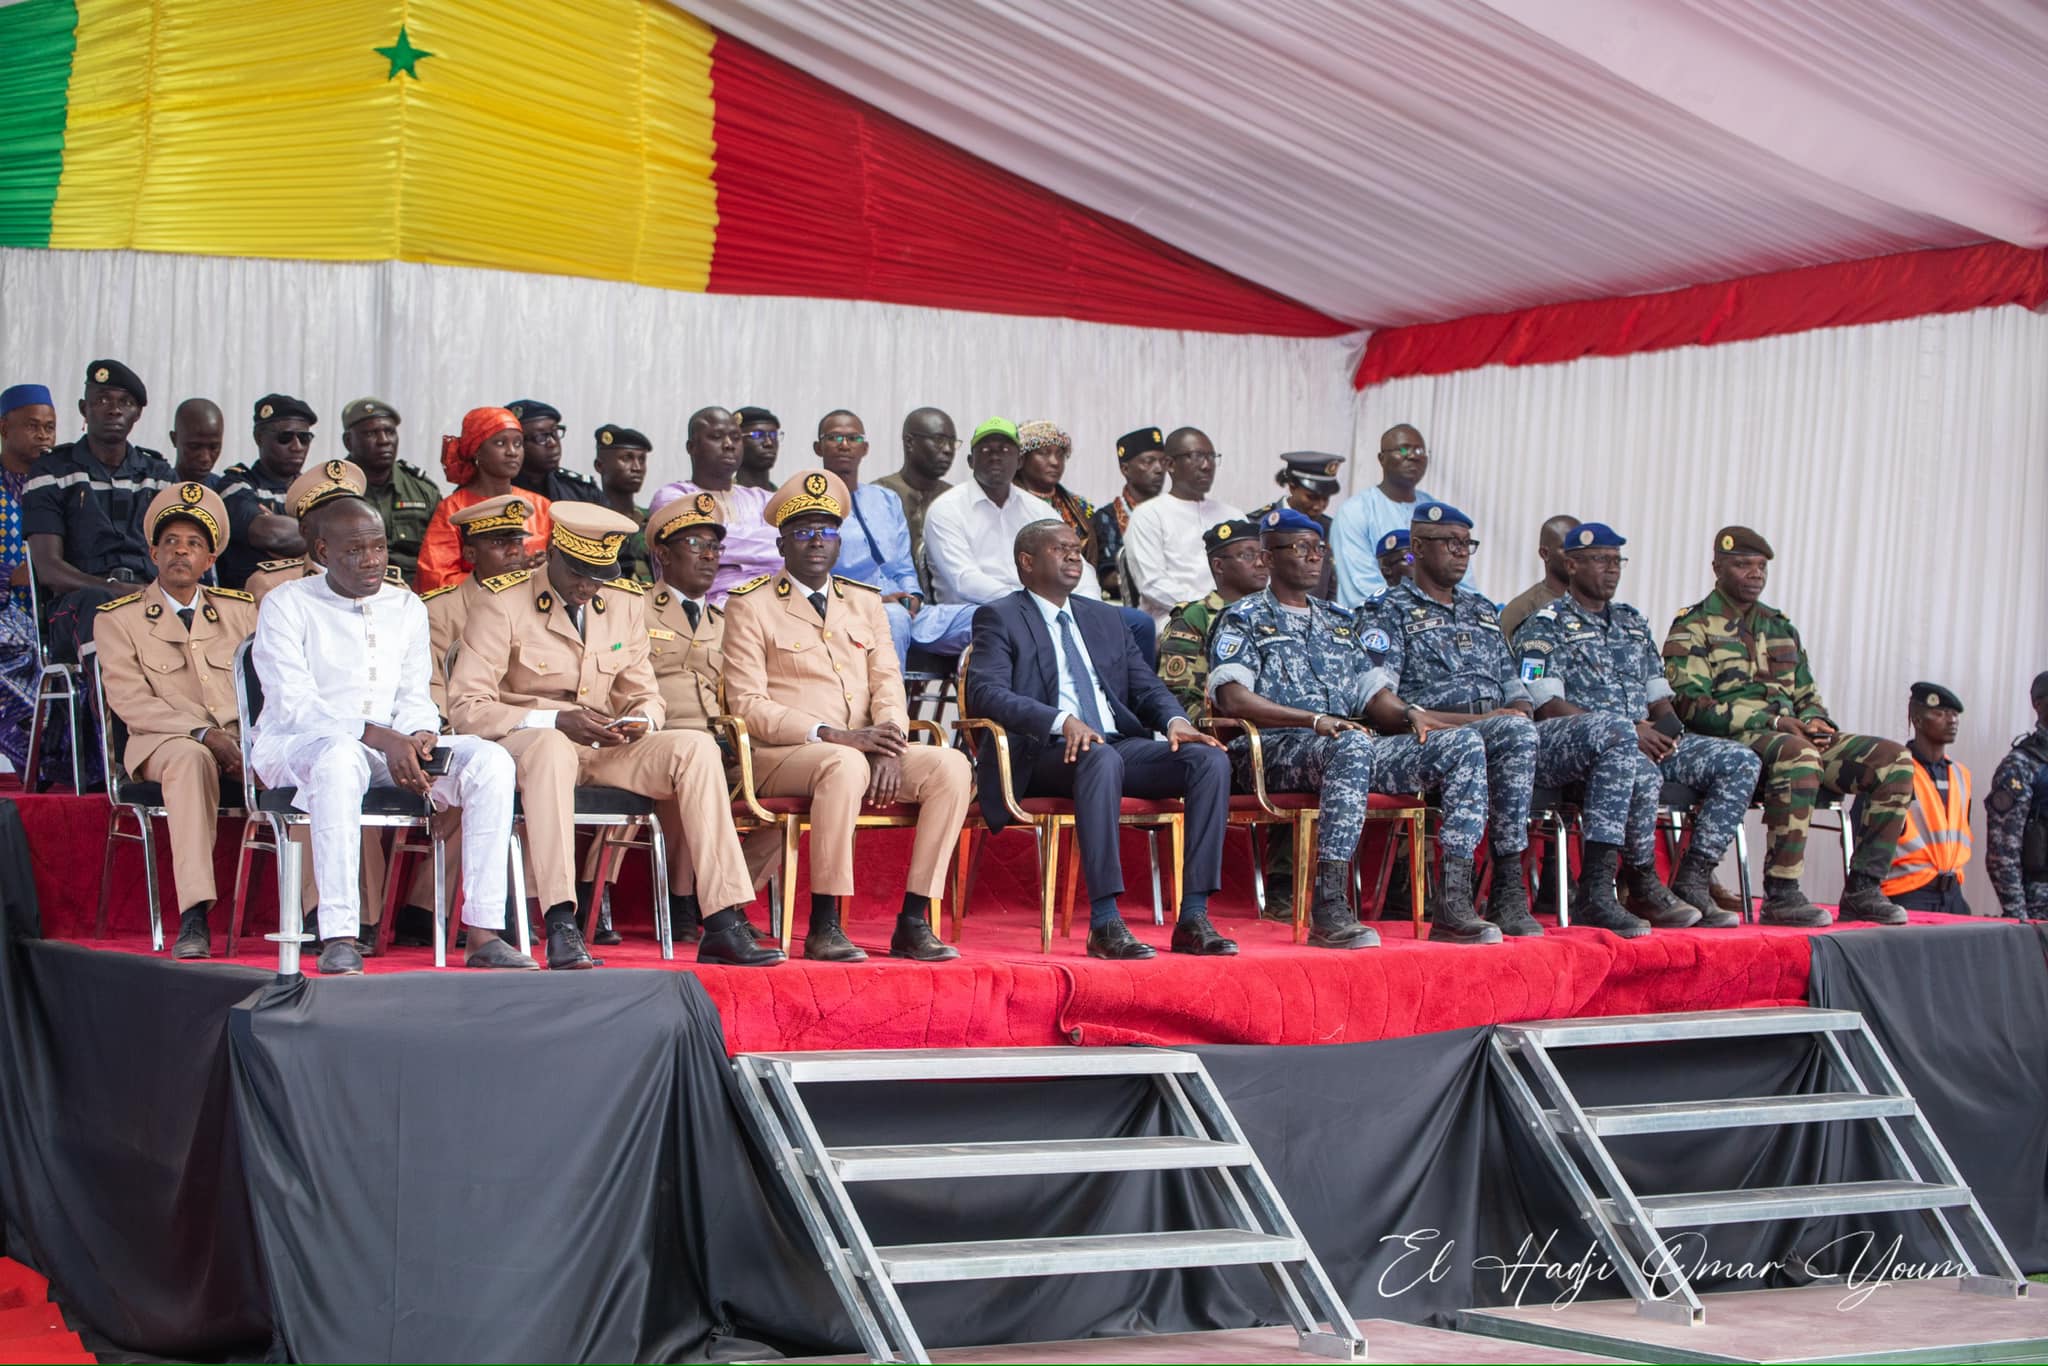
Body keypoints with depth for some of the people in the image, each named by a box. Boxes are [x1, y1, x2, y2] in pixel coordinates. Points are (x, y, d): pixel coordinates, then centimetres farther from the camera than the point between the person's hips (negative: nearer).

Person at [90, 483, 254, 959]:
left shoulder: (240, 610, 18)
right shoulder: (118, 618, 8)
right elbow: (131, 702, -4)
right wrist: (203, 733, -17)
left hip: (244, 741, 3)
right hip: (163, 742, -3)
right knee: (190, 758, -40)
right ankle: (194, 920, -48)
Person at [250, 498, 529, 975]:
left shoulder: (406, 606, 15)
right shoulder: (287, 604, -3)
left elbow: (415, 697, 12)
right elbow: (293, 705, -14)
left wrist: (421, 737, -14)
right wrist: (380, 738, -26)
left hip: (393, 746, 5)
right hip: (293, 745, -5)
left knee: (491, 761, -18)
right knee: (342, 756, -42)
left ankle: (483, 933, -22)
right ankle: (338, 939, -43)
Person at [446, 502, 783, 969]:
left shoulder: (626, 603, 11)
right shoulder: (503, 604, -6)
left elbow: (645, 695, 14)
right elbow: (466, 707, -12)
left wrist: (641, 720, -13)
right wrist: (556, 721, -24)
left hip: (605, 750, 5)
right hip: (521, 744, -5)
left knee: (696, 746, -21)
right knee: (552, 747, -41)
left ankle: (724, 927, -27)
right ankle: (560, 927, -48)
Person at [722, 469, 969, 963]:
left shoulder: (865, 602, 19)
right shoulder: (750, 605, 2)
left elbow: (888, 686, 11)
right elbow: (747, 704, -7)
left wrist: (888, 752, -11)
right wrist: (835, 736, -18)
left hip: (864, 752, 5)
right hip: (779, 756, -5)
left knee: (951, 765, -20)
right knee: (845, 765, -38)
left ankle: (913, 922, -21)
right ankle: (824, 926, -33)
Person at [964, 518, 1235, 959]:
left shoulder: (1105, 618, 25)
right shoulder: (999, 618, 5)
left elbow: (1146, 686, 19)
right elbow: (985, 691, -11)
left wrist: (1176, 720, -6)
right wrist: (1061, 720, -27)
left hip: (1121, 744, 6)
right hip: (1043, 755, -6)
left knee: (1211, 759, -19)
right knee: (1101, 758, -40)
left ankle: (1193, 918, -23)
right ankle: (1105, 924, -42)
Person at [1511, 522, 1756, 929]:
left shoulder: (1632, 623, 25)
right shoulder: (1544, 626, 2)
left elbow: (1659, 696, 23)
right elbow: (1548, 706, -10)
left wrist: (1666, 730, -2)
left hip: (1646, 742, 7)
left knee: (1741, 762, -13)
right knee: (1642, 774, -40)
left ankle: (1692, 882, -17)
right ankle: (1644, 889, -20)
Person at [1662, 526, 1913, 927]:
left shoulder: (1779, 627, 25)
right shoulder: (1694, 627, 2)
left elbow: (1806, 695, 28)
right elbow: (1689, 704, -11)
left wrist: (1816, 722, 1)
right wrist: (1771, 721, -16)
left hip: (1793, 737, 7)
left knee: (1893, 759, -11)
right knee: (1798, 755, -41)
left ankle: (1862, 891, -13)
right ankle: (1780, 896, -36)